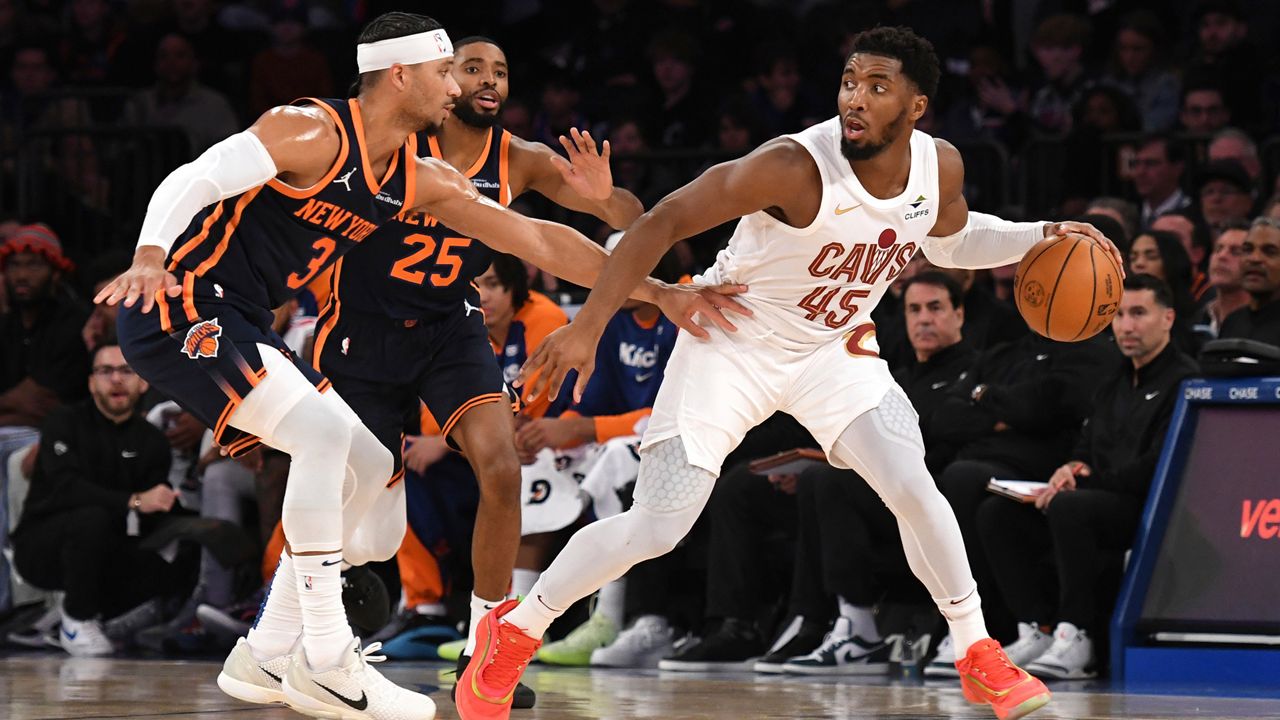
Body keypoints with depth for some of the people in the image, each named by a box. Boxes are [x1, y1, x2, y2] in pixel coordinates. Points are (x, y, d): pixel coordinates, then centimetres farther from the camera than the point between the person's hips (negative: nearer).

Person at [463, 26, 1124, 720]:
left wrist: (1042, 236, -3)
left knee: (914, 489, -16)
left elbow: (949, 240, 13)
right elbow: (665, 220, -26)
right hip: (734, 341, -4)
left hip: (835, 347, 4)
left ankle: (979, 658, 2)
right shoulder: (795, 167, -31)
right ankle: (511, 634, 11)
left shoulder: (940, 167, -12)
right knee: (654, 527, -9)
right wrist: (587, 328, -31)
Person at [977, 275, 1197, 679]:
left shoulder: (1183, 381, -7)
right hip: (1106, 504, 9)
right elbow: (1086, 449, 24)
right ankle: (1035, 631, -12)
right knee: (996, 512, -6)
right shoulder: (1114, 386, 23)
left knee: (1069, 507, -36)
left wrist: (1087, 481, -15)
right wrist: (1073, 469, -1)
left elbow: (1158, 467, -17)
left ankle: (1077, 640, -32)